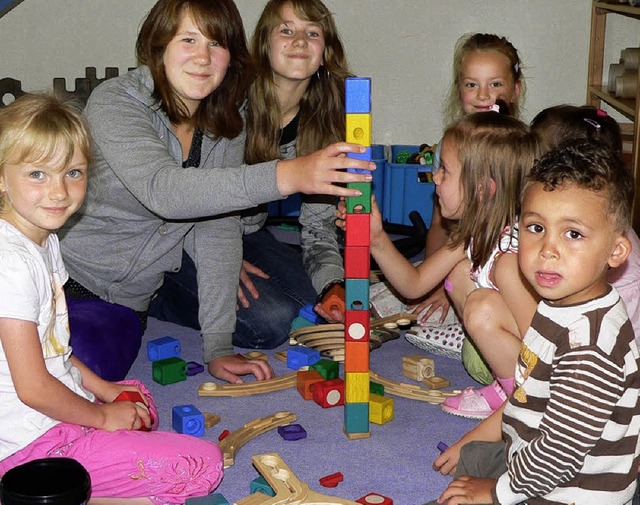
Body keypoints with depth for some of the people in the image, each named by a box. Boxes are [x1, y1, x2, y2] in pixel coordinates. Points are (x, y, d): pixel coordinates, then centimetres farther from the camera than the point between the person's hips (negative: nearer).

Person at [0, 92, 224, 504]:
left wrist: (102, 389, 11)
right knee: (203, 464, -13)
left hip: (55, 410, 10)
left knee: (139, 399, 36)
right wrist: (102, 416, -8)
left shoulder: (44, 239, 8)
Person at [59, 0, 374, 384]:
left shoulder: (228, 119, -5)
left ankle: (145, 310, 15)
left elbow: (218, 227, -10)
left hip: (151, 281, 6)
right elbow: (162, 190, -41)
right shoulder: (115, 103, -22)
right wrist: (287, 176, -54)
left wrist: (218, 348, -17)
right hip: (78, 283, -6)